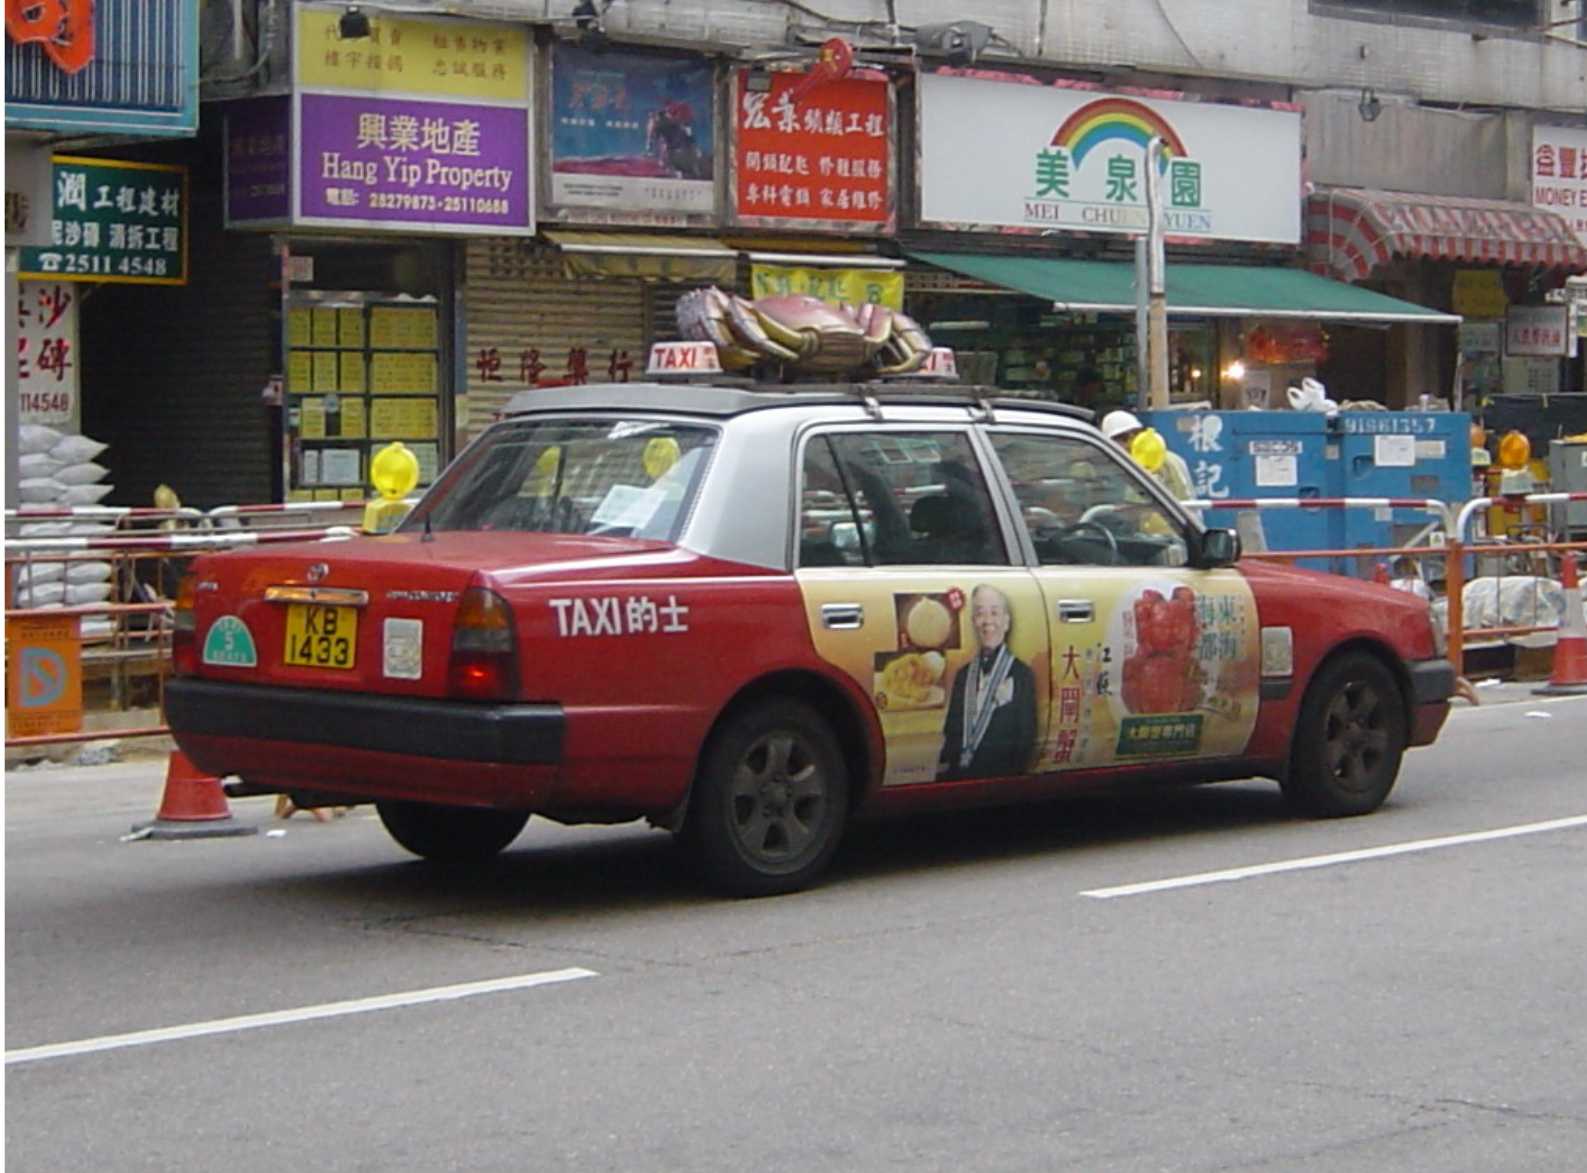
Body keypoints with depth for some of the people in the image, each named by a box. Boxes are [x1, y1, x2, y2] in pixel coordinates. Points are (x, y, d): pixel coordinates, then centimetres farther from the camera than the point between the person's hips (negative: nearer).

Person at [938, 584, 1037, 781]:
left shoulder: (1023, 674, -1)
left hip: (1001, 778, -4)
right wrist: (943, 773, 2)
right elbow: (951, 732, 15)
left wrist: (1016, 774, -10)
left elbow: (1027, 737, -2)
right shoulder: (964, 674, 14)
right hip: (958, 776, 4)